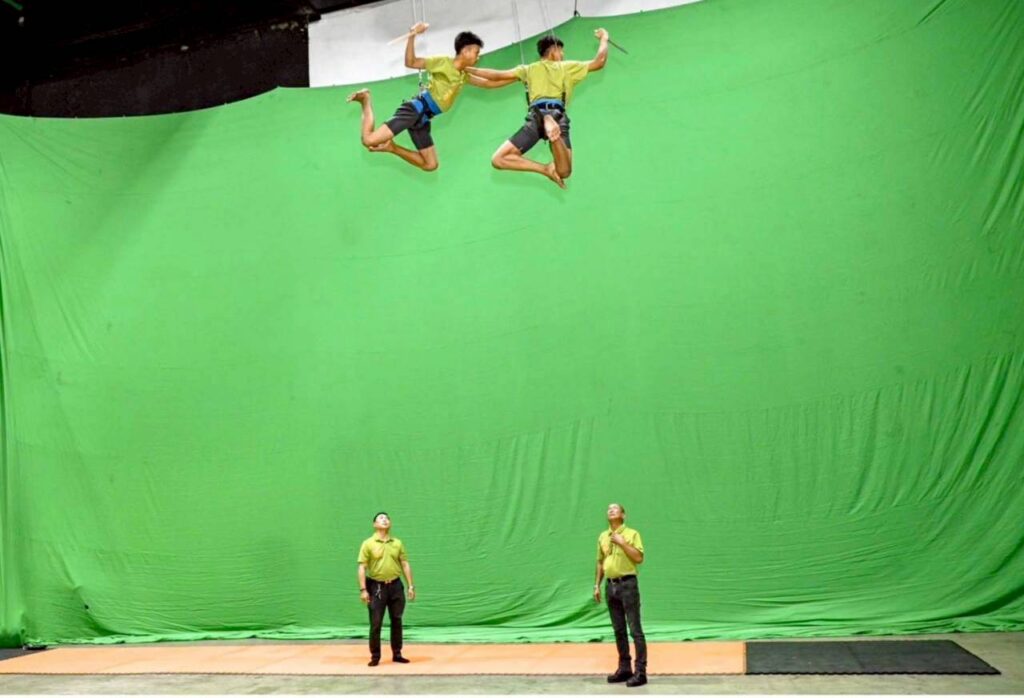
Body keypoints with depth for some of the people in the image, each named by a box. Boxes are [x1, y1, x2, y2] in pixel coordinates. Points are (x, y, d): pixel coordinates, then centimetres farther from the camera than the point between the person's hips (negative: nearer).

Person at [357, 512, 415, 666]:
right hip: (376, 587, -3)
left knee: (397, 621, 8)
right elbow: (362, 568, -6)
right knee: (375, 623, 0)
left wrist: (411, 586, 3)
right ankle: (375, 656, 10)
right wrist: (363, 589, -13)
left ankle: (397, 654, 19)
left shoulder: (397, 543, 8)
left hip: (395, 585, 3)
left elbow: (405, 565, 9)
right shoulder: (368, 544, -3)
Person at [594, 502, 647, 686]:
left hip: (627, 584, -6)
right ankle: (624, 668, 18)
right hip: (611, 586, 6)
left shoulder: (632, 534, -4)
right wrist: (597, 585, 14)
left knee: (635, 629, -6)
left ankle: (640, 671, -4)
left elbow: (639, 558, -14)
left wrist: (622, 542, -16)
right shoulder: (602, 537, 13)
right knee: (619, 630, 10)